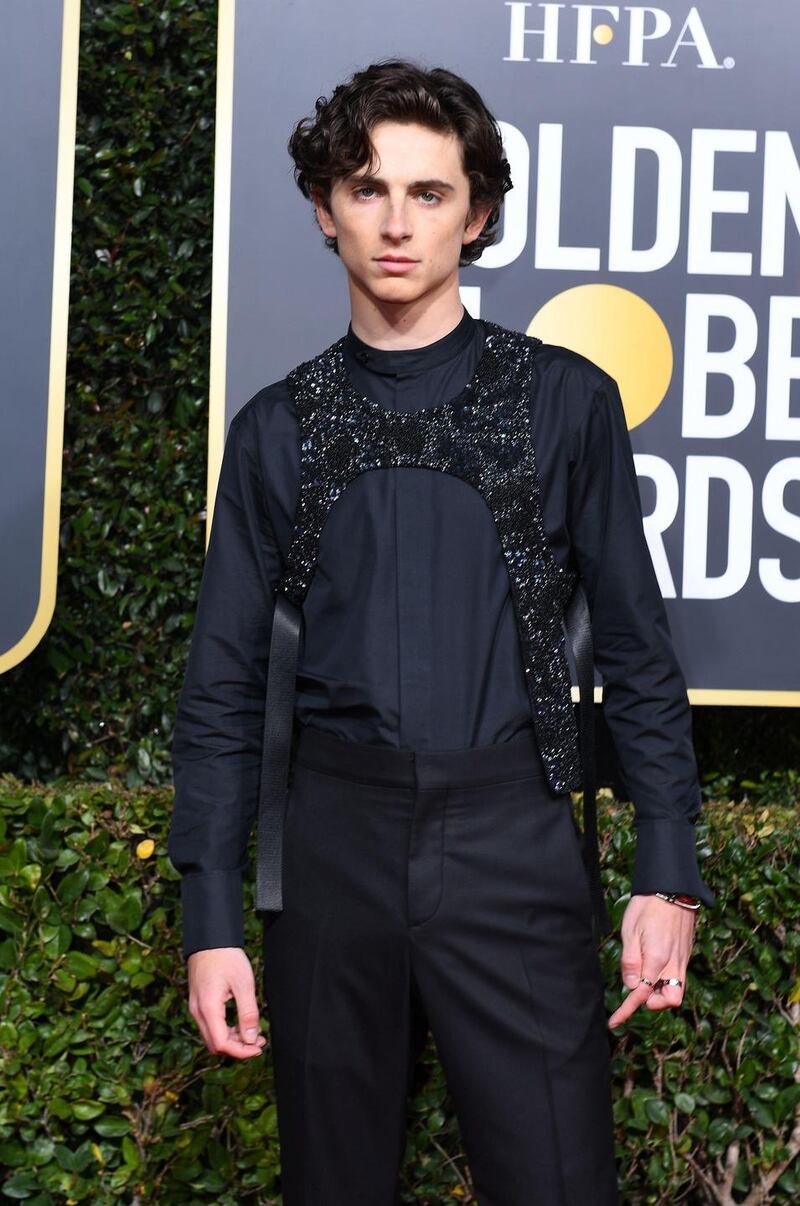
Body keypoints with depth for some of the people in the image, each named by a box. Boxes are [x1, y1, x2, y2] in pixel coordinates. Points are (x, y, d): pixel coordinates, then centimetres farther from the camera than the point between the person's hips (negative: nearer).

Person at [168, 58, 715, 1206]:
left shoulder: (564, 402, 3)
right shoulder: (278, 428, 8)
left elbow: (637, 651, 4)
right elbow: (225, 683, 7)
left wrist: (667, 874, -2)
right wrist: (211, 919, 2)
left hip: (516, 845, -2)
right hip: (333, 842, 2)